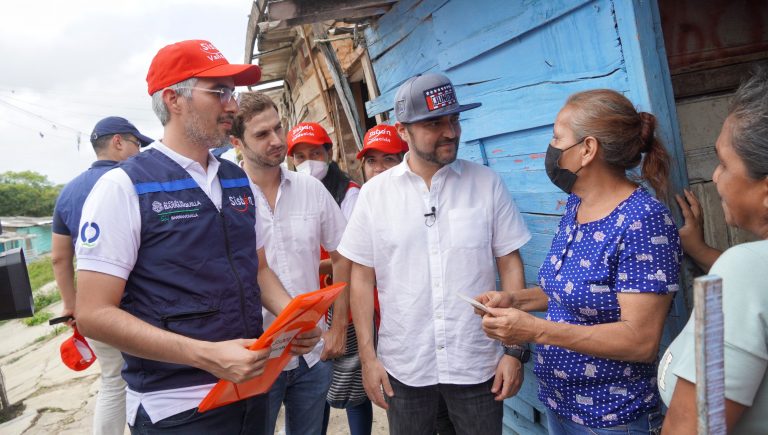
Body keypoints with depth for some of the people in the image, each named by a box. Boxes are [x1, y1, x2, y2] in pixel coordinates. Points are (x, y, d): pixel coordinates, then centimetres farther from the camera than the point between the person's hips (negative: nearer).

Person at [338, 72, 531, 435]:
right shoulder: (375, 192, -3)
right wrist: (368, 357, -1)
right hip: (403, 367, 1)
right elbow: (363, 278, 0)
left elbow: (511, 266, -1)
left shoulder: (487, 183, -4)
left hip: (478, 364, 0)